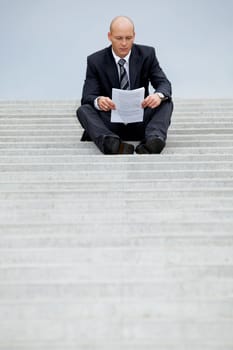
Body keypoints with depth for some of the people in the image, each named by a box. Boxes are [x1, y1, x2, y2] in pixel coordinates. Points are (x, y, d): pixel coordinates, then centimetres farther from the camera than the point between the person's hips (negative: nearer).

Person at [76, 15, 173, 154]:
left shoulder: (147, 54, 0)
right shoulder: (95, 60, -3)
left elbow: (164, 83, -6)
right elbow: (87, 97, -8)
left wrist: (159, 95, -33)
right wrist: (98, 101, -35)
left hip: (140, 123, 1)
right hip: (110, 125, -1)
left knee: (166, 102, -21)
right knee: (83, 110, -25)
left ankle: (153, 139, -48)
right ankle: (111, 142, -53)